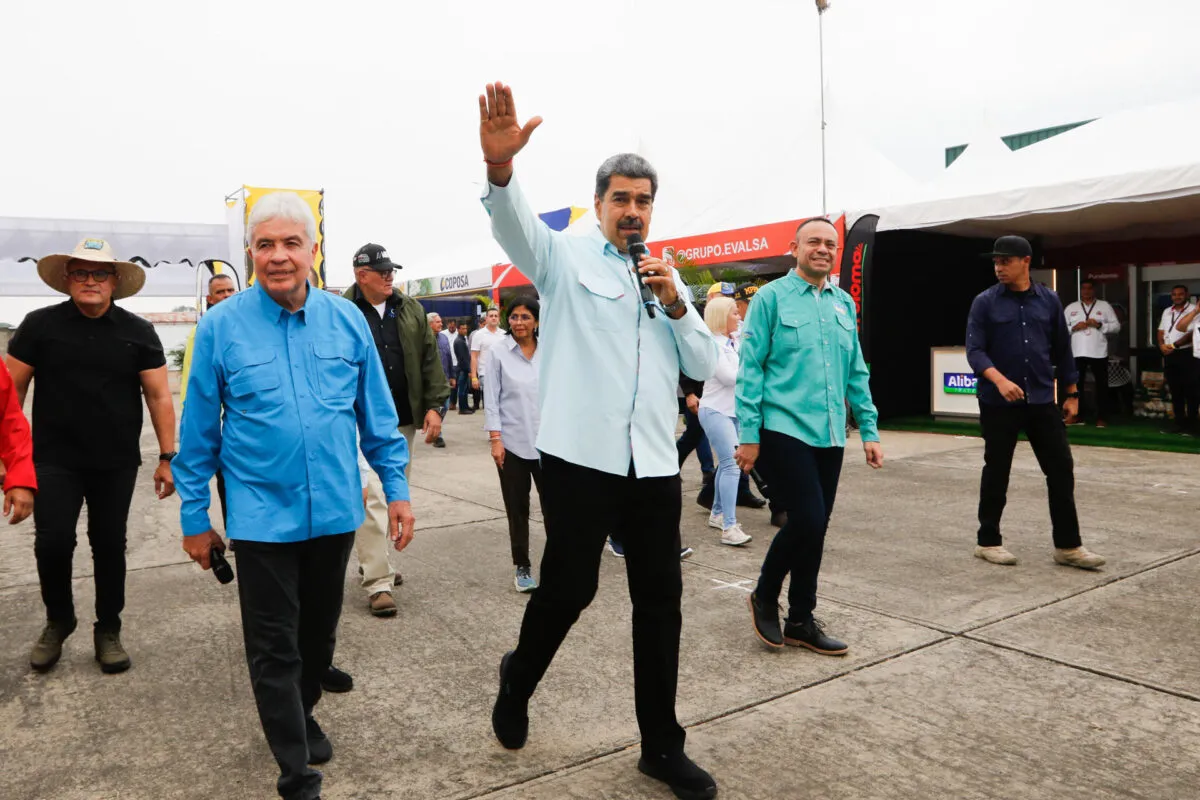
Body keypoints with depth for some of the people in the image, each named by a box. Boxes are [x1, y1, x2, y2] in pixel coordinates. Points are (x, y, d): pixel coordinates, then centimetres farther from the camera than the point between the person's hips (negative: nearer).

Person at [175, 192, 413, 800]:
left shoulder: (347, 320, -1)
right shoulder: (221, 327, -7)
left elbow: (377, 415, 5)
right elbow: (199, 430, -1)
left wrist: (396, 489, 3)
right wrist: (194, 517, 3)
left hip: (335, 512, 3)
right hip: (263, 516, -2)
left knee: (319, 630, 20)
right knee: (273, 648, 4)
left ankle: (302, 714, 46)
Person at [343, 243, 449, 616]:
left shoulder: (411, 310, 9)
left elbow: (430, 358, 9)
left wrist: (433, 406, 1)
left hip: (404, 420, 6)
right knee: (372, 498, -8)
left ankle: (376, 562, 31)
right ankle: (378, 582, -3)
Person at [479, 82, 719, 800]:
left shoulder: (666, 279, 17)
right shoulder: (567, 257, 3)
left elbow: (703, 366, 11)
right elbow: (515, 225, -19)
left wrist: (675, 303, -4)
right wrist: (500, 163, -39)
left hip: (654, 464, 5)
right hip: (581, 457, -4)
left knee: (661, 602, 8)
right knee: (568, 588, 3)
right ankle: (516, 686, 35)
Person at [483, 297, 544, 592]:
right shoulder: (497, 353, -1)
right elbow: (491, 399, -3)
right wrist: (495, 438, -9)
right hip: (512, 442, -1)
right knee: (517, 509, 7)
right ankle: (522, 568, 18)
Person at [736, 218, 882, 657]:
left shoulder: (844, 303, 13)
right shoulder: (771, 297, -3)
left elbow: (856, 372, 17)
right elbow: (750, 369, -6)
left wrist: (869, 430, 12)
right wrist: (749, 435, -11)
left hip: (830, 436, 6)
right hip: (784, 431, -6)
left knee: (816, 527, 9)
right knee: (807, 521, -12)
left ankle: (801, 620, 23)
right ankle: (764, 596, 14)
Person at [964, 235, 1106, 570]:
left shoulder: (1049, 300, 7)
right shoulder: (985, 302, -2)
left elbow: (1062, 350, 13)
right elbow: (974, 350, -9)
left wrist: (1072, 394, 13)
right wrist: (999, 380, -26)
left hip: (1042, 401, 3)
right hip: (998, 403, -3)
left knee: (1061, 469, 3)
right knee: (996, 472, 5)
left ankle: (1068, 545, 14)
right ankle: (988, 541, 19)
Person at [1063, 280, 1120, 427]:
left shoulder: (1105, 306, 6)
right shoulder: (1071, 308, 10)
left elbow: (1116, 326, 2)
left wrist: (1099, 325, -13)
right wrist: (1074, 327, -11)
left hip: (1098, 353, -1)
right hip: (1077, 353, 1)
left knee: (1102, 385, 3)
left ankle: (1100, 417, 10)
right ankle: (1077, 415, 16)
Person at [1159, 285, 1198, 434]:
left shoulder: (1193, 309, -6)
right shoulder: (1167, 311, 15)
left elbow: (1192, 333, -14)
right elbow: (1161, 330, 16)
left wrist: (1174, 345, -18)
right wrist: (1161, 345, -3)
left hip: (1187, 354, -6)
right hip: (1169, 355, 6)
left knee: (1190, 391, -2)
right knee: (1175, 391, 10)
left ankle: (1191, 424, 4)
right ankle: (1179, 423, 18)